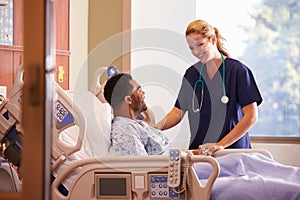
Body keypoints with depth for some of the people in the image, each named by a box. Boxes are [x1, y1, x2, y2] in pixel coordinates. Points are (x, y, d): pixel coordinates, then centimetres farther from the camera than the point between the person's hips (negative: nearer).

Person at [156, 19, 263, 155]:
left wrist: (221, 144, -14)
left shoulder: (237, 70, -2)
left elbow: (251, 117, -7)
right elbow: (178, 112, 14)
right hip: (198, 150, 4)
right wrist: (156, 128, -6)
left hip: (233, 149, -4)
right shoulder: (192, 74, 14)